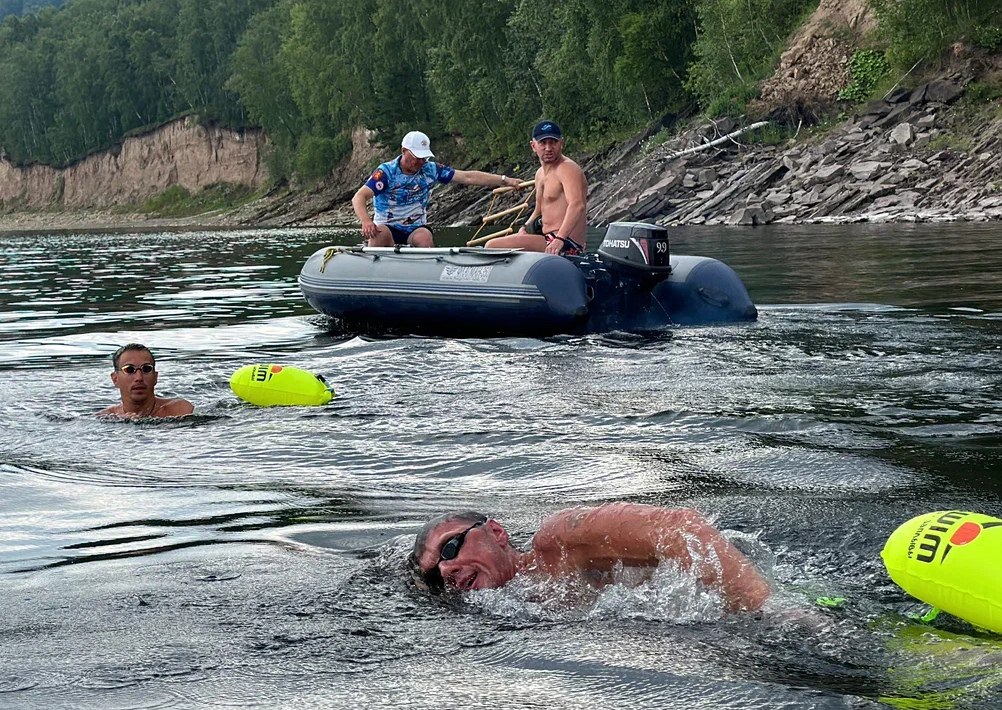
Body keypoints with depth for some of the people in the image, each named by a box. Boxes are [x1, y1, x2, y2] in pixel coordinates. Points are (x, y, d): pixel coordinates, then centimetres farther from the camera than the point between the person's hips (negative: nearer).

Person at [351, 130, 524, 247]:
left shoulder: (431, 169, -1)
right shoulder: (386, 171, -12)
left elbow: (468, 177, -2)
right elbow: (359, 198, -21)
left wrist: (504, 180, -9)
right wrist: (366, 221, -43)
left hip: (416, 227, 3)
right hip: (387, 226, -3)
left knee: (425, 237, -32)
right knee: (379, 234, -36)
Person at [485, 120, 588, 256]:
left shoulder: (567, 168, -13)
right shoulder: (541, 174, 18)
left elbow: (577, 205, -29)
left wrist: (560, 239, -41)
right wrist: (525, 228, 7)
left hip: (566, 246, -10)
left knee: (492, 246, -18)